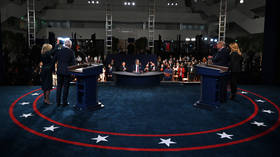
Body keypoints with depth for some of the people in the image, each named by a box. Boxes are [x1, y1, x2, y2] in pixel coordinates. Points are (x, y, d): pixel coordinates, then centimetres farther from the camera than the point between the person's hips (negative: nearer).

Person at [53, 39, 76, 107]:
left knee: (59, 86, 11)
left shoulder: (59, 50, 1)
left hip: (59, 71, 3)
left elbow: (54, 60, 5)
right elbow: (73, 63, -9)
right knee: (66, 87, 5)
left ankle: (58, 102, 16)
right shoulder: (71, 52, -9)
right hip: (67, 72, -3)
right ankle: (64, 102, 9)